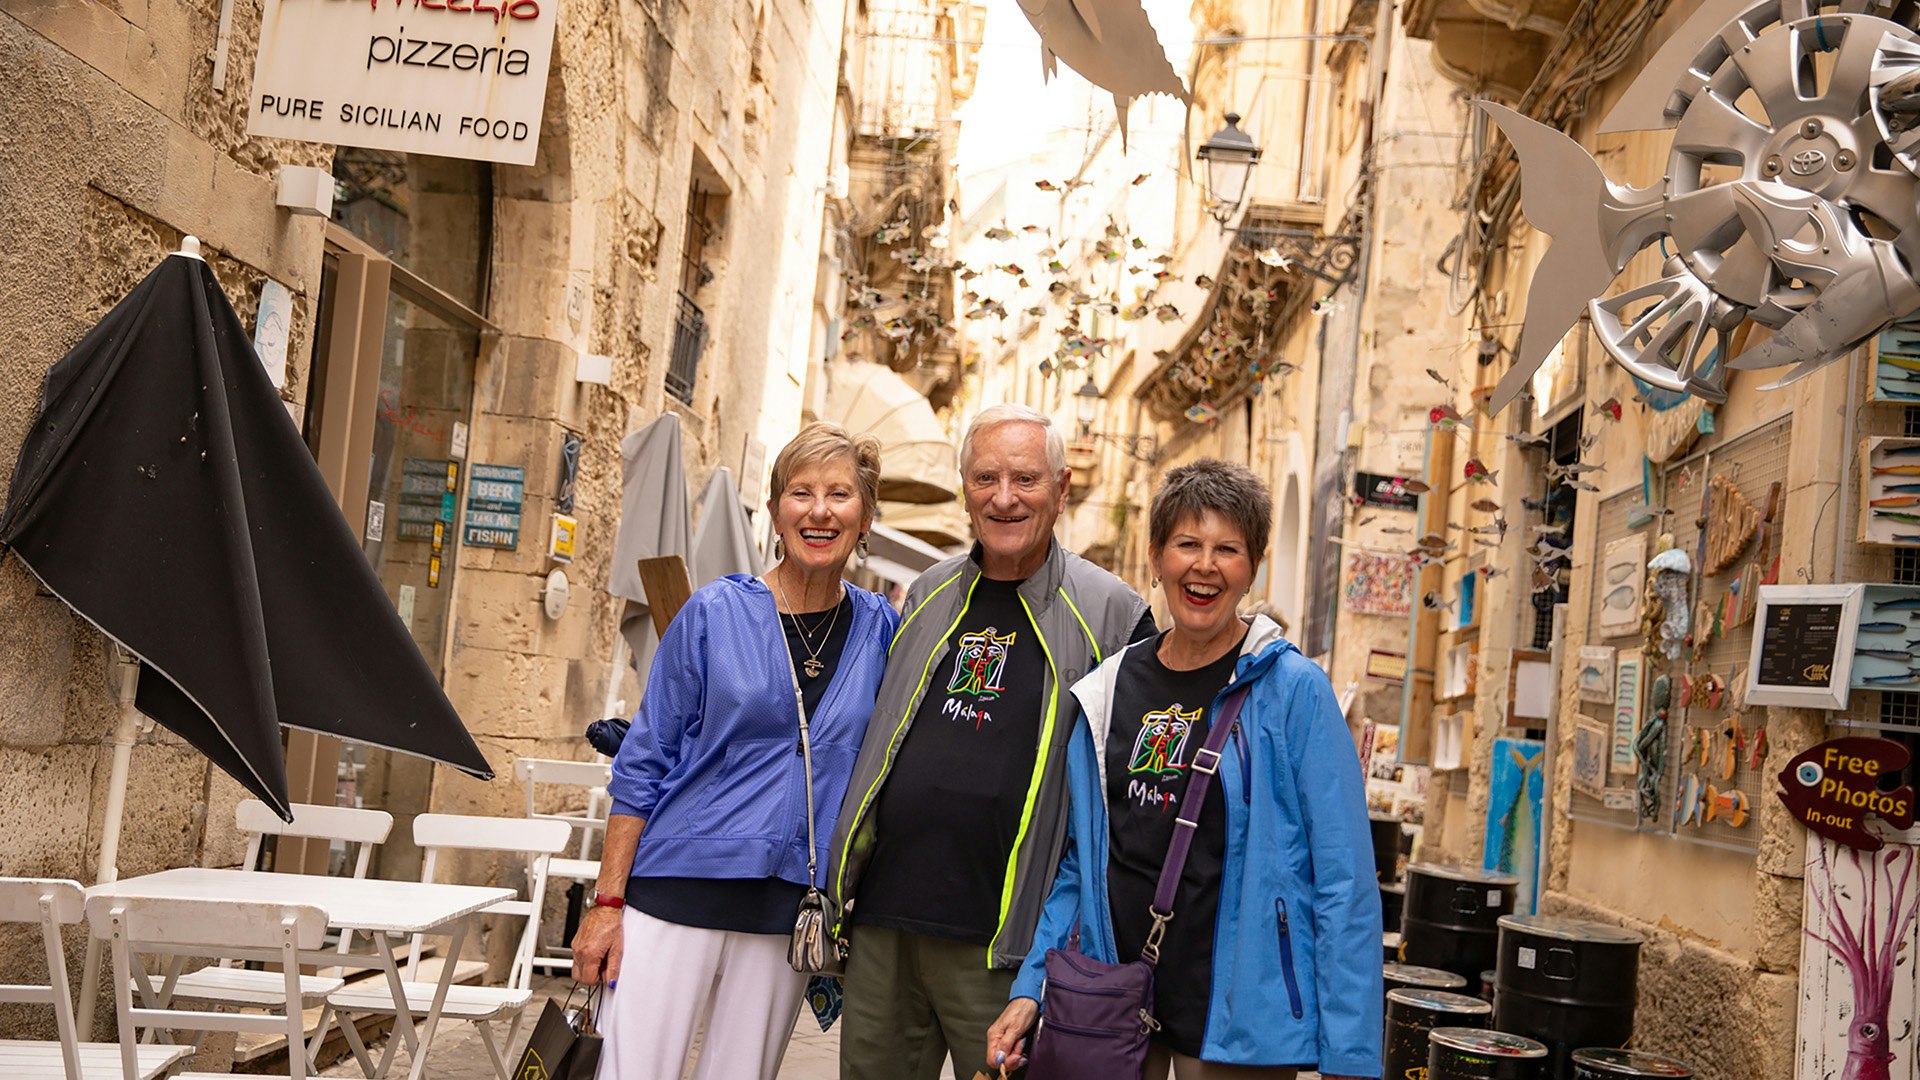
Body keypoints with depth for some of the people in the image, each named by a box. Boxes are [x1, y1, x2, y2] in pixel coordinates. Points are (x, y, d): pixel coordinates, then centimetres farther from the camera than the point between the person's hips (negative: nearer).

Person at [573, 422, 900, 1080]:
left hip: (787, 914, 3)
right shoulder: (715, 614, -2)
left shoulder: (881, 631, 4)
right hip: (677, 893, -2)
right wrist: (608, 902, -5)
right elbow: (643, 764, -1)